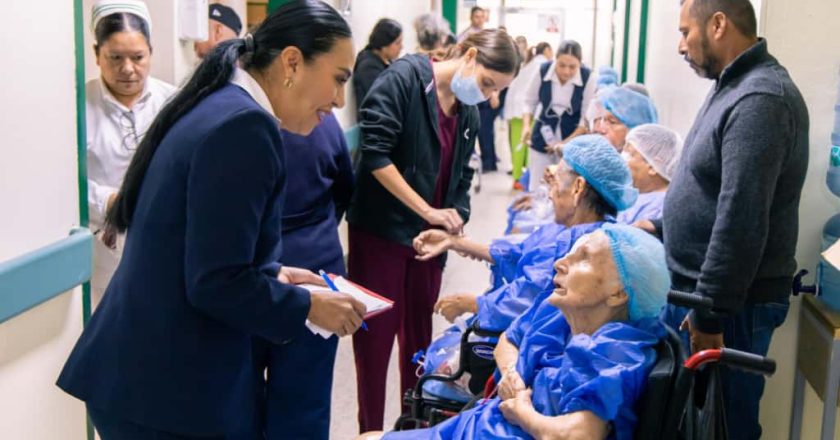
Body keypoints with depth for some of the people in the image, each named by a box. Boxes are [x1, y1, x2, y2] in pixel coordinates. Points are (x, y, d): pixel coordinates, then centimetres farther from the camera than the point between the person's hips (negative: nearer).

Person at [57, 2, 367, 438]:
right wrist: (308, 307, -9)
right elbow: (217, 283, -23)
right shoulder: (245, 125, -20)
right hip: (169, 388, -9)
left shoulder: (214, 107, 10)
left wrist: (270, 276, 15)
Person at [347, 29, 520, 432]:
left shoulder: (469, 114, 9)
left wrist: (454, 218, -7)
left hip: (429, 237, 7)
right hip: (380, 231, -6)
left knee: (419, 335, 15)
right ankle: (371, 429, 18)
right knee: (375, 335, 3)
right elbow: (375, 151, -21)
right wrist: (427, 210, -21)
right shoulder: (404, 77, -13)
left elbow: (461, 177, 13)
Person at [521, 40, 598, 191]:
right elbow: (529, 101, 1)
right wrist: (526, 126, -14)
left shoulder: (589, 78, -19)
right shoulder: (542, 71, -15)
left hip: (573, 138, -2)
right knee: (536, 187, 5)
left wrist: (566, 143, -18)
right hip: (543, 135, 2)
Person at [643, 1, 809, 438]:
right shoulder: (735, 86, 10)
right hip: (697, 288, 10)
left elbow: (741, 221, -27)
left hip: (729, 301, -10)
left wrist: (710, 313, -24)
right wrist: (661, 226, 18)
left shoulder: (759, 100, -23)